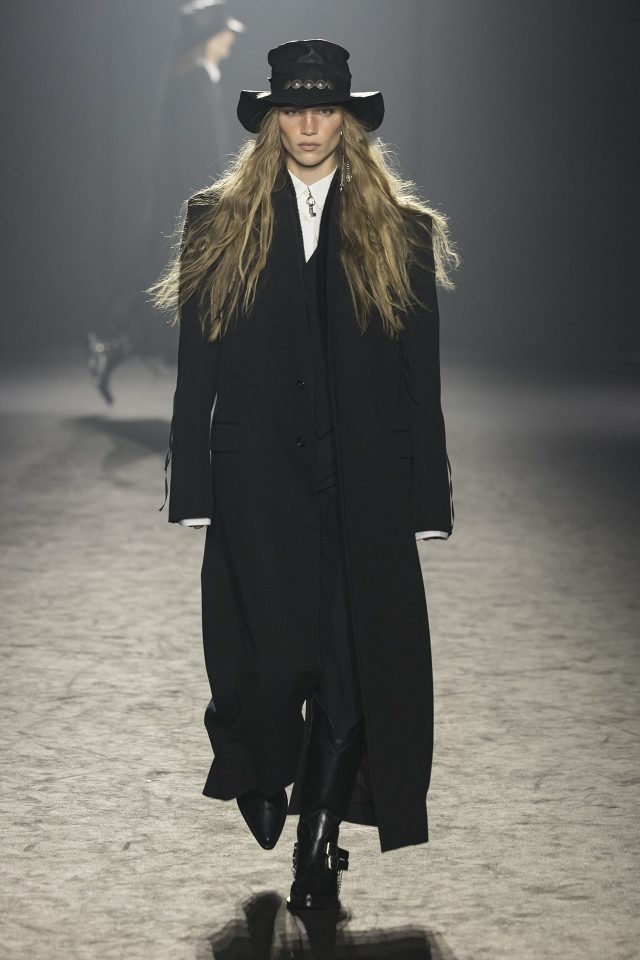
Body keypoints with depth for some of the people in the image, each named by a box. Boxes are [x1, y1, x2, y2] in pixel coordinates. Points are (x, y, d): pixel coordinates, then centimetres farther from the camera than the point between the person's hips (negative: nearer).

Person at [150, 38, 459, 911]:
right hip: (258, 481, -1)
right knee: (275, 658, -7)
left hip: (365, 487, 1)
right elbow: (195, 372, 6)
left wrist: (427, 499, 0)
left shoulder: (402, 232, 9)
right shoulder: (218, 226, 9)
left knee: (355, 667, -2)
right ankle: (264, 778, 26)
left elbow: (422, 380, 6)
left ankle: (317, 847, 13)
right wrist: (192, 490, -1)